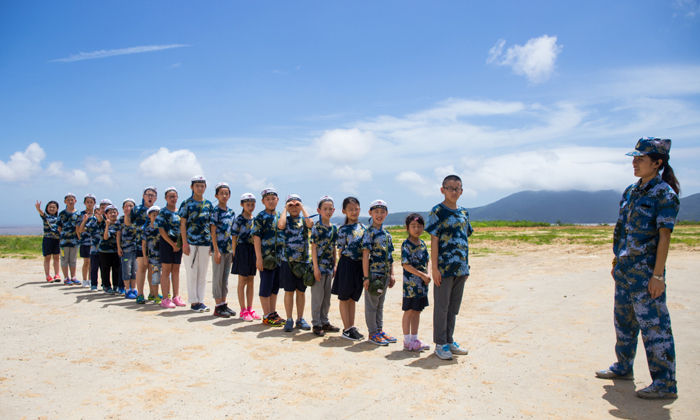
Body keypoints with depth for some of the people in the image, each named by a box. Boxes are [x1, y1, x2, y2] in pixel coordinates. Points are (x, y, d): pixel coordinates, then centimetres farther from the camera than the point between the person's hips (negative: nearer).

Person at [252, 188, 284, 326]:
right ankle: (267, 316, 10)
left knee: (275, 285, 13)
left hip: (279, 256, 6)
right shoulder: (260, 217, -7)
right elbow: (256, 237, -11)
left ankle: (273, 313, 25)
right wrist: (259, 258, -16)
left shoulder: (280, 216, 11)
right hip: (266, 256, -6)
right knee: (266, 285, 1)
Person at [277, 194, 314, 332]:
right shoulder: (286, 219, 3)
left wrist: (302, 207, -9)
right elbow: (280, 225, -22)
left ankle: (300, 319, 19)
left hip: (303, 260, 2)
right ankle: (289, 320, 13)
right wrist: (285, 209, -9)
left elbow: (310, 223, -18)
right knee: (289, 291, 4)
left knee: (301, 291, 8)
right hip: (287, 260, -1)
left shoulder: (303, 220, 6)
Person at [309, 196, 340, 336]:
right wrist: (316, 268, -15)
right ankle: (316, 324, 11)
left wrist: (335, 265, 9)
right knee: (317, 296, 1)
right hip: (319, 265, -6)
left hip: (329, 267, 6)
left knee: (327, 296, 14)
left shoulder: (334, 228, 7)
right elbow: (314, 248, -12)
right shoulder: (316, 227, -10)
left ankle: (324, 322, 25)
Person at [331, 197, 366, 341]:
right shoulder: (343, 229, -6)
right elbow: (341, 250, -4)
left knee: (353, 298, 14)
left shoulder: (362, 227, 8)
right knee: (344, 297, 5)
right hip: (347, 264, -5)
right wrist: (341, 267, -7)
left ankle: (352, 327, 22)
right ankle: (346, 329, 12)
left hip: (359, 265, 5)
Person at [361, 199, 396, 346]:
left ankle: (380, 330, 26)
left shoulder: (387, 234, 10)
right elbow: (365, 255, -13)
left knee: (380, 304, 16)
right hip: (373, 273, -7)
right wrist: (366, 277, -16)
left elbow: (389, 256, 14)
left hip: (384, 275, 7)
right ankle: (373, 333, 12)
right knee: (371, 305, 3)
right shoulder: (369, 233, -10)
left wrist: (391, 274, 11)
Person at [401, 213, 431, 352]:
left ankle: (414, 338, 23)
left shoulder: (423, 243, 9)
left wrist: (428, 274, -3)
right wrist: (422, 275, -17)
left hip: (422, 284, 7)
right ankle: (407, 341, 11)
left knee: (417, 311, 13)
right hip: (411, 283, -7)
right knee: (409, 312, 2)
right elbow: (406, 264, -17)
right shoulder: (406, 245, -12)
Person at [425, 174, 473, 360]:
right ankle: (440, 344, 14)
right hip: (444, 268, -6)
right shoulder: (438, 212, -7)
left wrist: (466, 265, 13)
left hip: (461, 268, 6)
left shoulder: (463, 213, 11)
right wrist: (435, 268, -13)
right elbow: (434, 241, -10)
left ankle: (449, 340, 26)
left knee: (454, 306, 14)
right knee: (441, 306, 3)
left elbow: (465, 240, 16)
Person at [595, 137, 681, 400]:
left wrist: (658, 275, -18)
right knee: (623, 320, 18)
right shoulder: (631, 191, 11)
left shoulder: (664, 194, -12)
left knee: (653, 325, -2)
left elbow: (664, 236, -15)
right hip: (625, 269, 8)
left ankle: (666, 384, 9)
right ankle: (623, 368, 33)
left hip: (646, 271, -8)